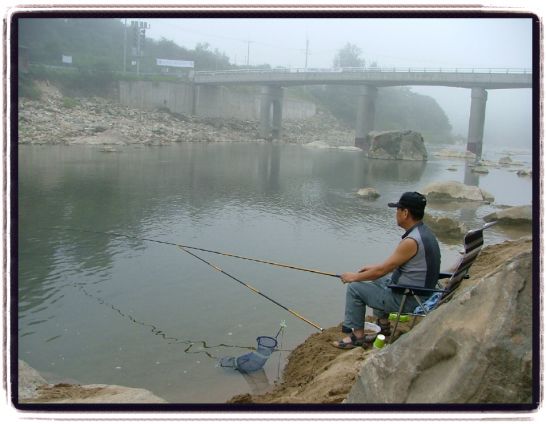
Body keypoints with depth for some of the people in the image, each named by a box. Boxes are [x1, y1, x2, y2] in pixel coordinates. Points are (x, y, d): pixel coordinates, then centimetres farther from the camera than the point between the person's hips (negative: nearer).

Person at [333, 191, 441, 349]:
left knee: (354, 288, -4)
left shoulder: (411, 241, -27)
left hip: (406, 300, -10)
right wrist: (374, 267, 18)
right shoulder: (425, 232, 4)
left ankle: (357, 336, 6)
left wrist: (354, 277, -6)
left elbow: (382, 270, -19)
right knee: (377, 280, 29)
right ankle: (383, 324, 34)